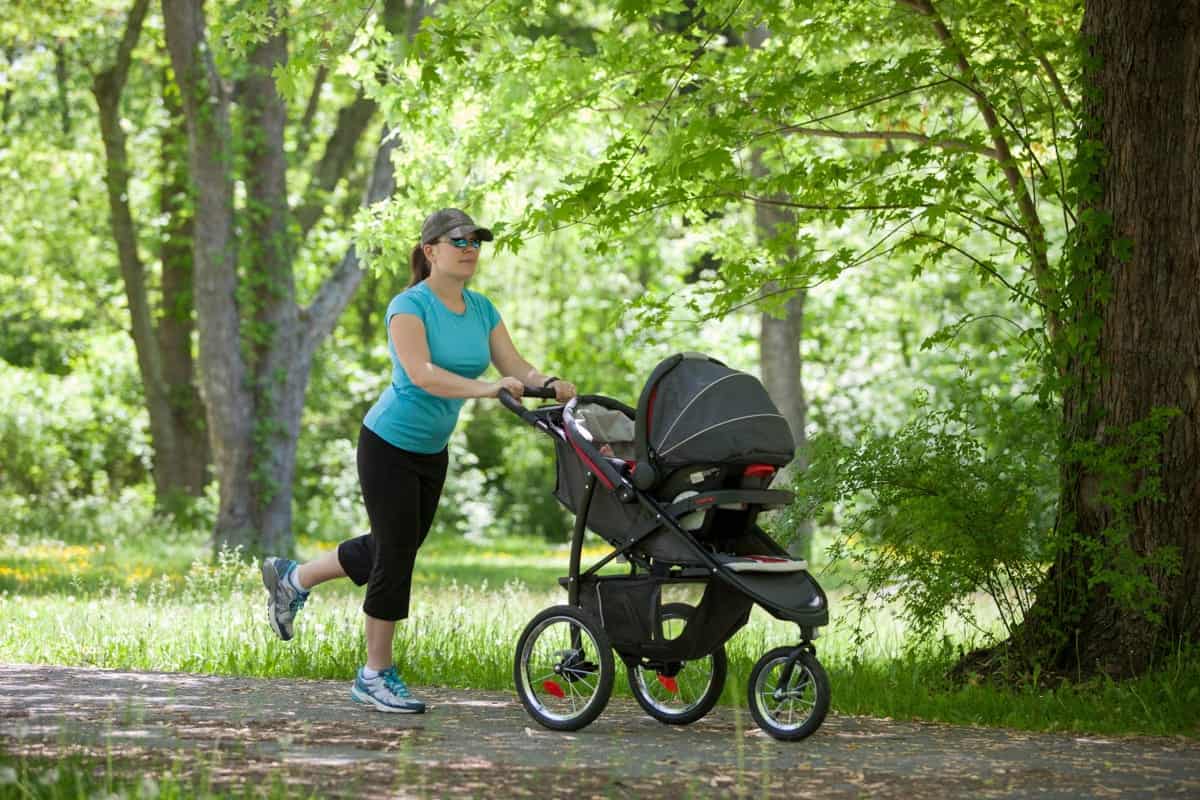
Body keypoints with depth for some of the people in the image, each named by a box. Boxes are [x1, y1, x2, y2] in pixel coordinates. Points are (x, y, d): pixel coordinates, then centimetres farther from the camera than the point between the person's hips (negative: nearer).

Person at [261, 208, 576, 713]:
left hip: (432, 451, 8)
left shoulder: (481, 309, 3)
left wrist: (548, 384, -25)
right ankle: (376, 676, 8)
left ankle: (292, 578, 39)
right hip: (390, 444, -8)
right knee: (395, 555, -4)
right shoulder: (410, 306, -18)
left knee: (393, 549, 16)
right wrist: (484, 389, -45)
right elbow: (421, 373, -33)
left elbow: (514, 366, -3)